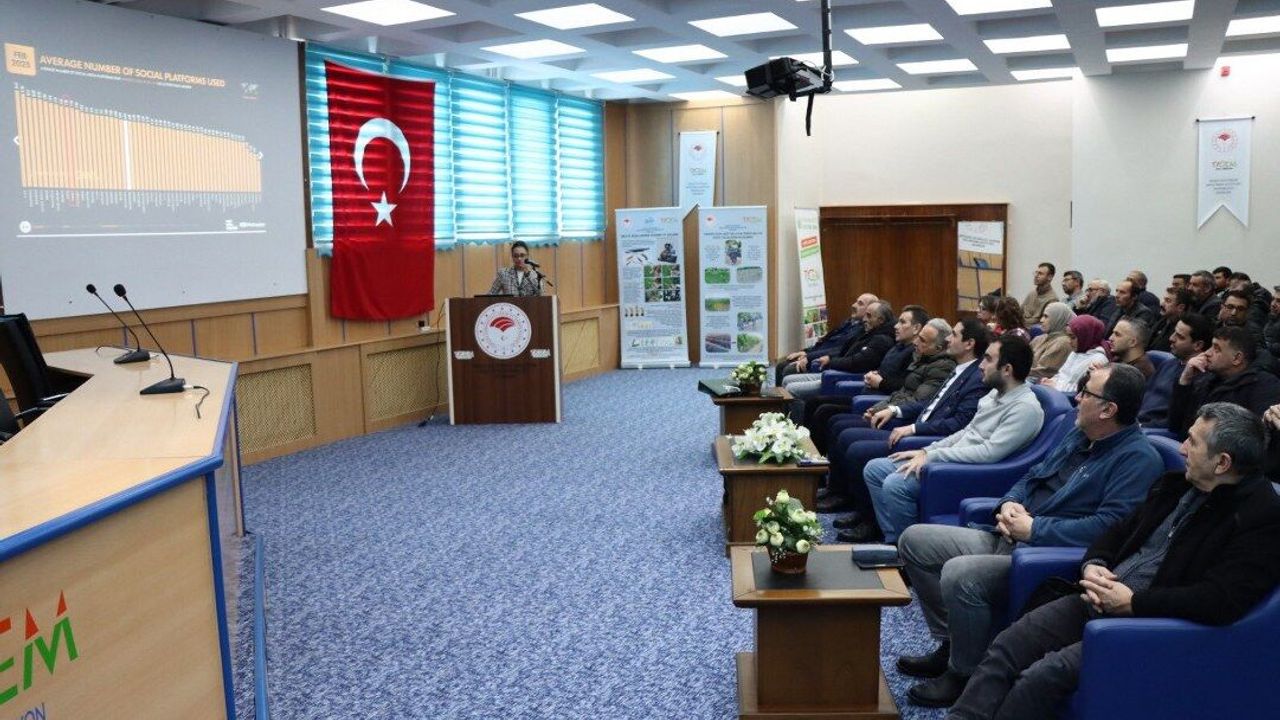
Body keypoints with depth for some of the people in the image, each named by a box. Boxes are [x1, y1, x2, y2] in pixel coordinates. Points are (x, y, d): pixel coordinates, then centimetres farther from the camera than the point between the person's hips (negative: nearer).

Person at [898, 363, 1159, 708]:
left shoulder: (1138, 459, -14)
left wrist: (1034, 529, -20)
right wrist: (1009, 503, 0)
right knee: (915, 540, 4)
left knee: (960, 574, -33)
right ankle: (950, 645, 12)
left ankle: (964, 676, -9)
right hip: (1010, 537, 10)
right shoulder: (1078, 435, 14)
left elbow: (1108, 526, -26)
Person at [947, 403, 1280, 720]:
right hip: (1099, 600, 8)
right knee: (1006, 647, -10)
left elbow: (1222, 600, -23)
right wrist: (1092, 565, 1)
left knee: (1043, 676, -25)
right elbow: (1120, 531, 23)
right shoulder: (1176, 486, 13)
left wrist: (1134, 602, -18)